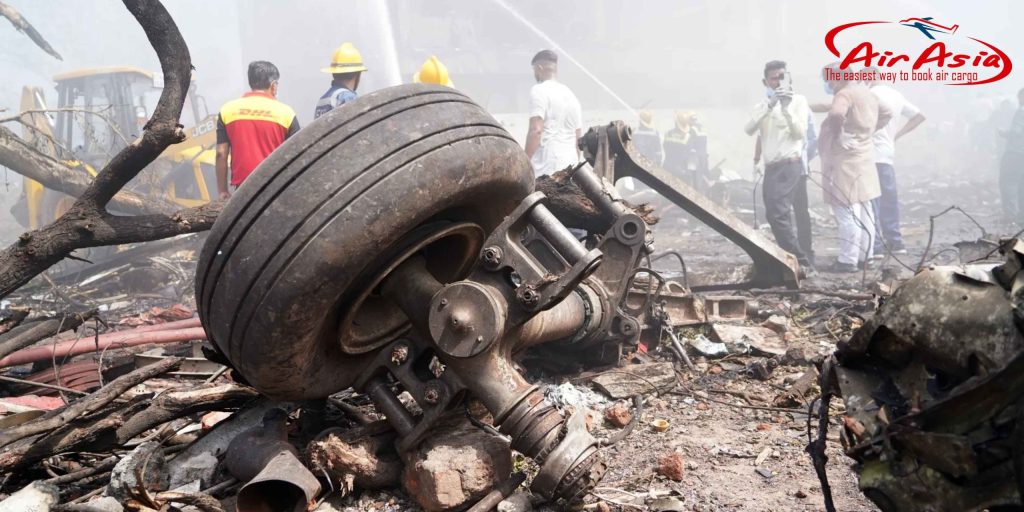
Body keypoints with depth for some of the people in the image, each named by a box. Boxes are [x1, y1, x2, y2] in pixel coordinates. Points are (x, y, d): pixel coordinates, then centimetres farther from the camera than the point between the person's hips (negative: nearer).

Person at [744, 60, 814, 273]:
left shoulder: (798, 100, 1)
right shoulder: (763, 104, 14)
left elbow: (800, 133, -10)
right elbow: (748, 129, -4)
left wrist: (786, 109, -19)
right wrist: (768, 106, -14)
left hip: (789, 166, -7)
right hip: (771, 167, 7)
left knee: (777, 214, -19)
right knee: (776, 215, 9)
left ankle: (801, 263, -16)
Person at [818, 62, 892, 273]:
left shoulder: (844, 94, -14)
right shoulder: (866, 93, 16)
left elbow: (836, 115, -35)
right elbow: (886, 114, 29)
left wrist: (836, 136, -20)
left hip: (846, 159, -10)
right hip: (863, 157, 10)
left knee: (847, 212, -9)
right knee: (863, 210, 12)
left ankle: (847, 261, -8)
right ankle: (864, 256, 19)